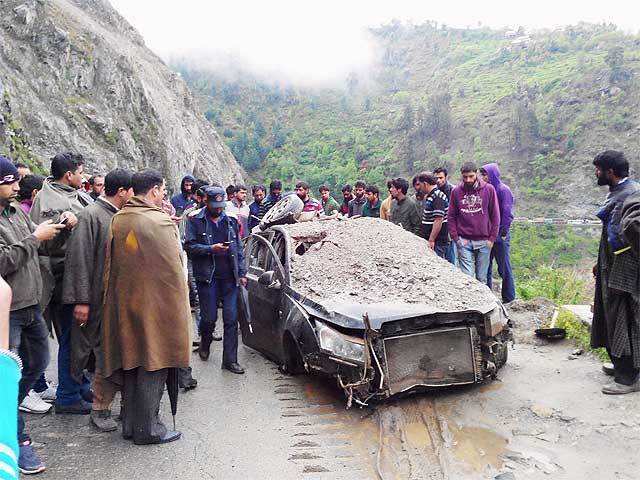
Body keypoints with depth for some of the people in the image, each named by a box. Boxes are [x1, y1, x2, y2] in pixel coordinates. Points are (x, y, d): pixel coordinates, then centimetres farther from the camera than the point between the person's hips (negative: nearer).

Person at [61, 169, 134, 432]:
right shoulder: (90, 216, -11)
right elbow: (79, 260, -15)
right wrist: (81, 301, -17)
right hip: (101, 302, -7)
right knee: (108, 356, 0)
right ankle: (99, 409, 15)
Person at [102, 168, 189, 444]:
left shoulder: (118, 219, 7)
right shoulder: (160, 222, -17)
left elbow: (110, 264, 13)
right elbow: (173, 269, -15)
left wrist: (118, 296, 20)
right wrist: (179, 304, -5)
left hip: (124, 303, 8)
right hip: (154, 304, -7)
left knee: (132, 362, 17)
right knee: (152, 365, 4)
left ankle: (130, 424, 27)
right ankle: (147, 429, 13)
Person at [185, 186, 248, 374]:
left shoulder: (231, 221, 14)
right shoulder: (195, 220, 3)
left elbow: (239, 250, 15)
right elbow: (189, 246, -4)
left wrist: (242, 273, 9)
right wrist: (210, 249, -16)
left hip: (229, 276, 3)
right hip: (207, 276, -3)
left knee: (231, 319, 0)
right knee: (209, 317, 3)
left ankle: (230, 360, 7)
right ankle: (205, 344, 34)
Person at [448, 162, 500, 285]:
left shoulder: (489, 189, 1)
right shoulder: (456, 192, 3)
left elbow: (495, 216, 3)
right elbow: (451, 216, 6)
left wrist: (492, 238, -2)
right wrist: (455, 238, -3)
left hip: (484, 242, 0)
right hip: (464, 242, 0)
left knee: (481, 278, 7)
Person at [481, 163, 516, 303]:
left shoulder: (503, 190, -10)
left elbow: (507, 213, -13)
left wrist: (503, 233, -14)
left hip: (500, 235, -7)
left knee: (504, 268, 4)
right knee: (486, 267, 11)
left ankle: (508, 297, 15)